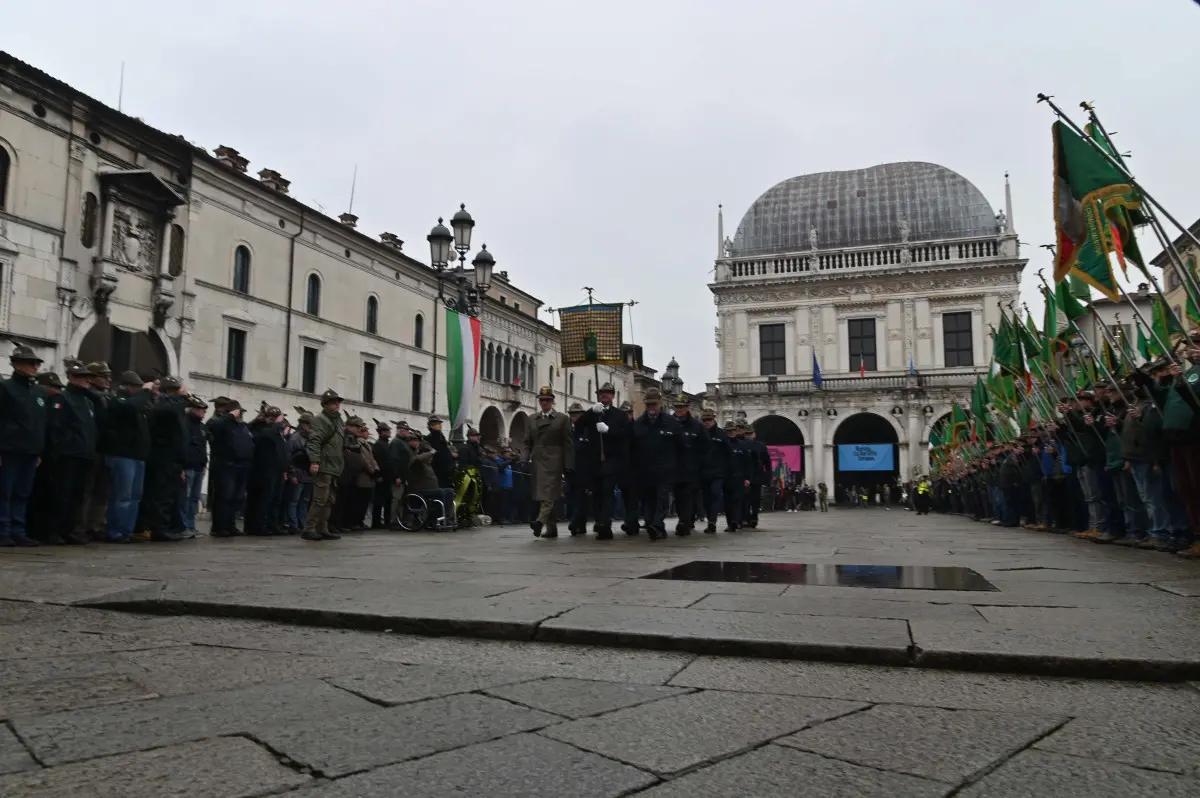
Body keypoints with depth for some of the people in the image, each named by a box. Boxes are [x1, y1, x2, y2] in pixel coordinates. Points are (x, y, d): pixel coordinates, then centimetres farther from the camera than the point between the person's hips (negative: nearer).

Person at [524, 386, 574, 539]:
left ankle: (540, 521, -32)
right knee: (541, 496, 6)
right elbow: (527, 443, 14)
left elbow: (568, 443, 0)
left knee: (549, 493, -18)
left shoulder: (562, 419, 5)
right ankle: (551, 528, 14)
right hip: (537, 461, 5)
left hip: (553, 461, -5)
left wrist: (568, 465, -7)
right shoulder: (532, 420, 16)